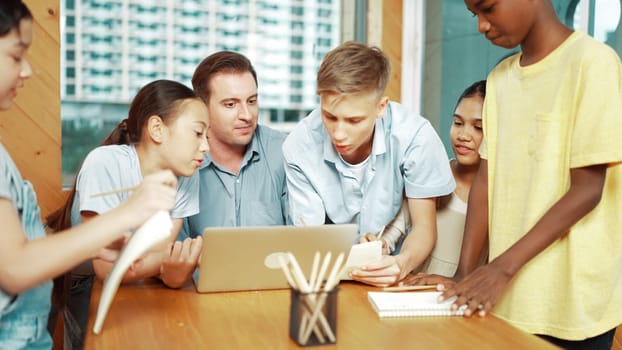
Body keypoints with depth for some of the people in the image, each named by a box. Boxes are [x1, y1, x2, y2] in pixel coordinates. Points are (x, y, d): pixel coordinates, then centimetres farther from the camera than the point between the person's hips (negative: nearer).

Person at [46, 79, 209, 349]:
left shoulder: (186, 178, -13)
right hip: (55, 275, -4)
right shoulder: (105, 164, -28)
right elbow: (107, 267, -28)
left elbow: (158, 253, -14)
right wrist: (166, 262, -43)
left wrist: (171, 269, -35)